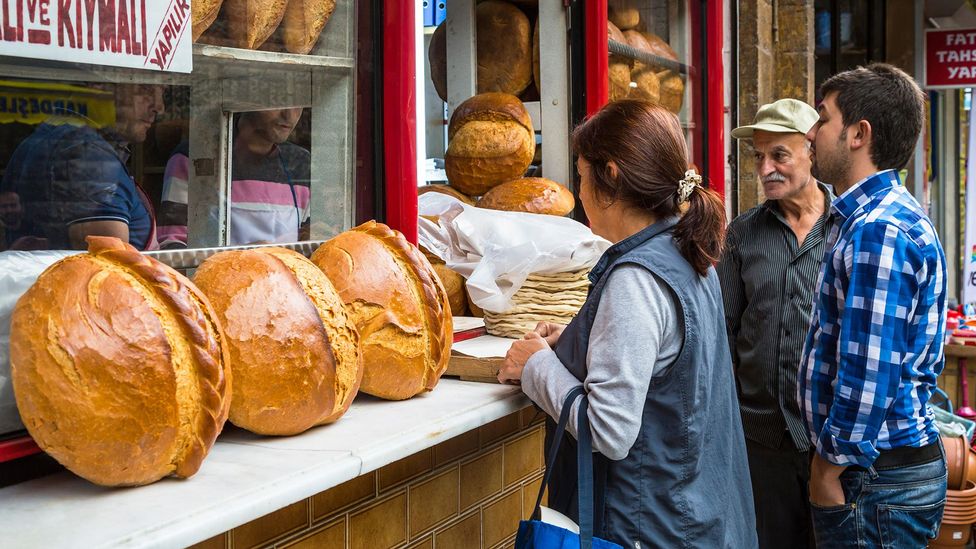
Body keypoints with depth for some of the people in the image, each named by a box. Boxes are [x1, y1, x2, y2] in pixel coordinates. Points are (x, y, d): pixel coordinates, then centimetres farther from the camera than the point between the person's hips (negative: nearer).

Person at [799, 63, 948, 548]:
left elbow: (871, 370, -25)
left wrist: (831, 468, -16)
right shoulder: (866, 216, 13)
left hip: (876, 479, -10)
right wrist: (830, 454, 17)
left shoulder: (877, 231, -20)